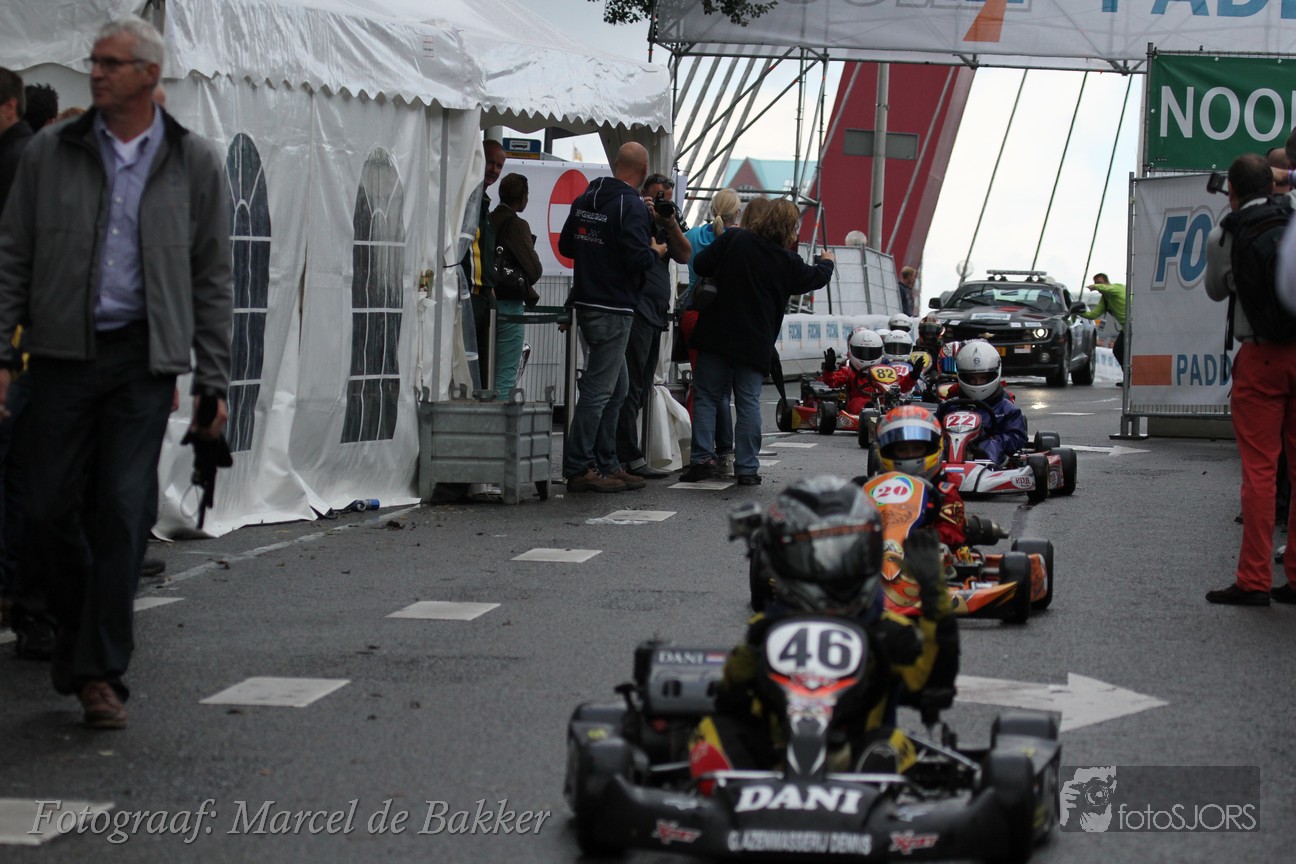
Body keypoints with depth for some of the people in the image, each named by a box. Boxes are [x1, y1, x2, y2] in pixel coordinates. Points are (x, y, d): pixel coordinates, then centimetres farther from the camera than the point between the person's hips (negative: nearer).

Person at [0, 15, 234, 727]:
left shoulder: (194, 164, 6)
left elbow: (212, 278, 8)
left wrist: (212, 381, 5)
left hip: (145, 359, -1)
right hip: (64, 354, 1)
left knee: (122, 512, -7)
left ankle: (100, 670, 0)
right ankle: (75, 622, 28)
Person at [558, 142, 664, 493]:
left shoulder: (585, 199, 11)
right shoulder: (632, 205, -15)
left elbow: (566, 245, 18)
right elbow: (636, 257, -22)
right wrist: (655, 252, -2)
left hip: (587, 303, 9)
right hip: (613, 308, -9)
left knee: (616, 385, 16)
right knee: (599, 388, -6)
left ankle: (607, 465, 19)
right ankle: (579, 469, -4)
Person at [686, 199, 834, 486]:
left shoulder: (732, 240, -6)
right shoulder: (788, 262, -4)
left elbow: (701, 265, -6)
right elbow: (816, 278, 14)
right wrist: (827, 262, 37)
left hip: (716, 335, 0)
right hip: (754, 344, 0)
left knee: (707, 397, 6)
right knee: (748, 403, 6)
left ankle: (702, 457, -4)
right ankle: (747, 468, 4)